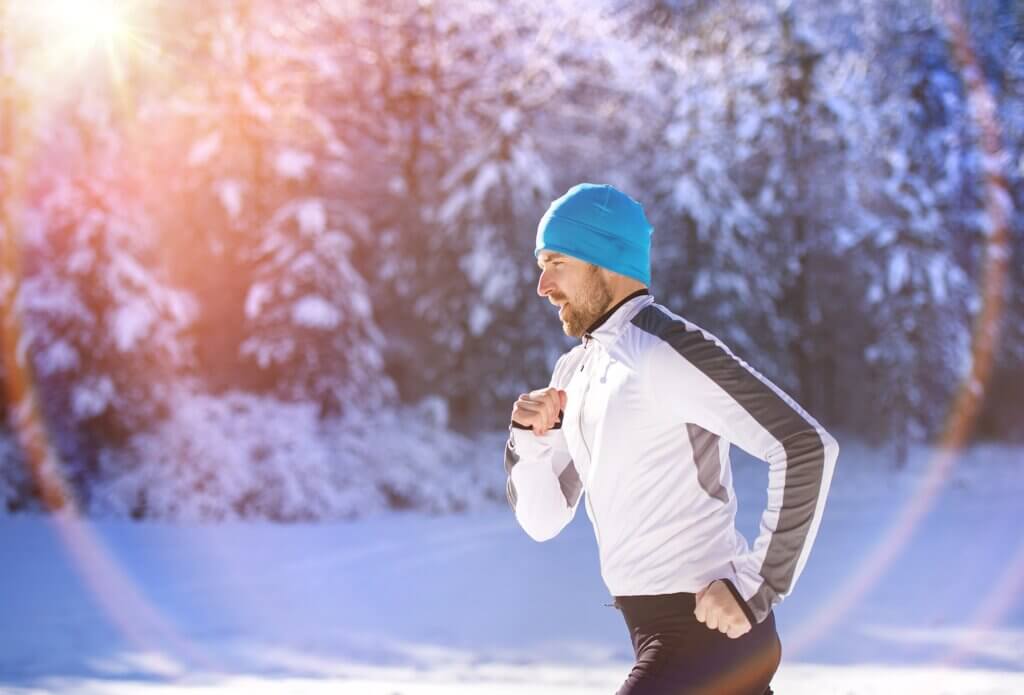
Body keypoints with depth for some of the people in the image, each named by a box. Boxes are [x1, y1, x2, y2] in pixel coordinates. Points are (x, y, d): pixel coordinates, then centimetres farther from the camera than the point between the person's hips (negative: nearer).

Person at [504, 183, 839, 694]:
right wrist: (530, 439, -4)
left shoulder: (665, 347, -15)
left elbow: (806, 447, -22)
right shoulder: (575, 371, 13)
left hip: (706, 629, -9)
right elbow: (542, 520, 14)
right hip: (662, 629, 10)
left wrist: (757, 589, -21)